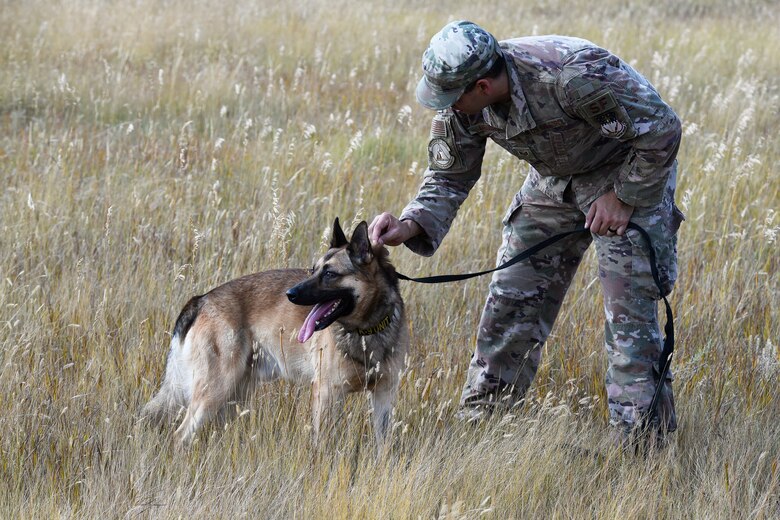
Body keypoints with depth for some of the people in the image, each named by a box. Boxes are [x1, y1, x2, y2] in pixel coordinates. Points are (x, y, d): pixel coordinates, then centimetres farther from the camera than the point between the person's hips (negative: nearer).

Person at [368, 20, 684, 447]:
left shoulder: (573, 76, -40)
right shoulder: (460, 104, -19)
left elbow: (661, 128, -29)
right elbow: (449, 178, -6)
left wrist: (623, 197, -21)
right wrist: (410, 225, -24)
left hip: (628, 172, -6)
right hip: (553, 178, 6)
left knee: (628, 311, -11)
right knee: (511, 298, 5)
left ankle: (639, 438, -2)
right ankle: (479, 419, 17)